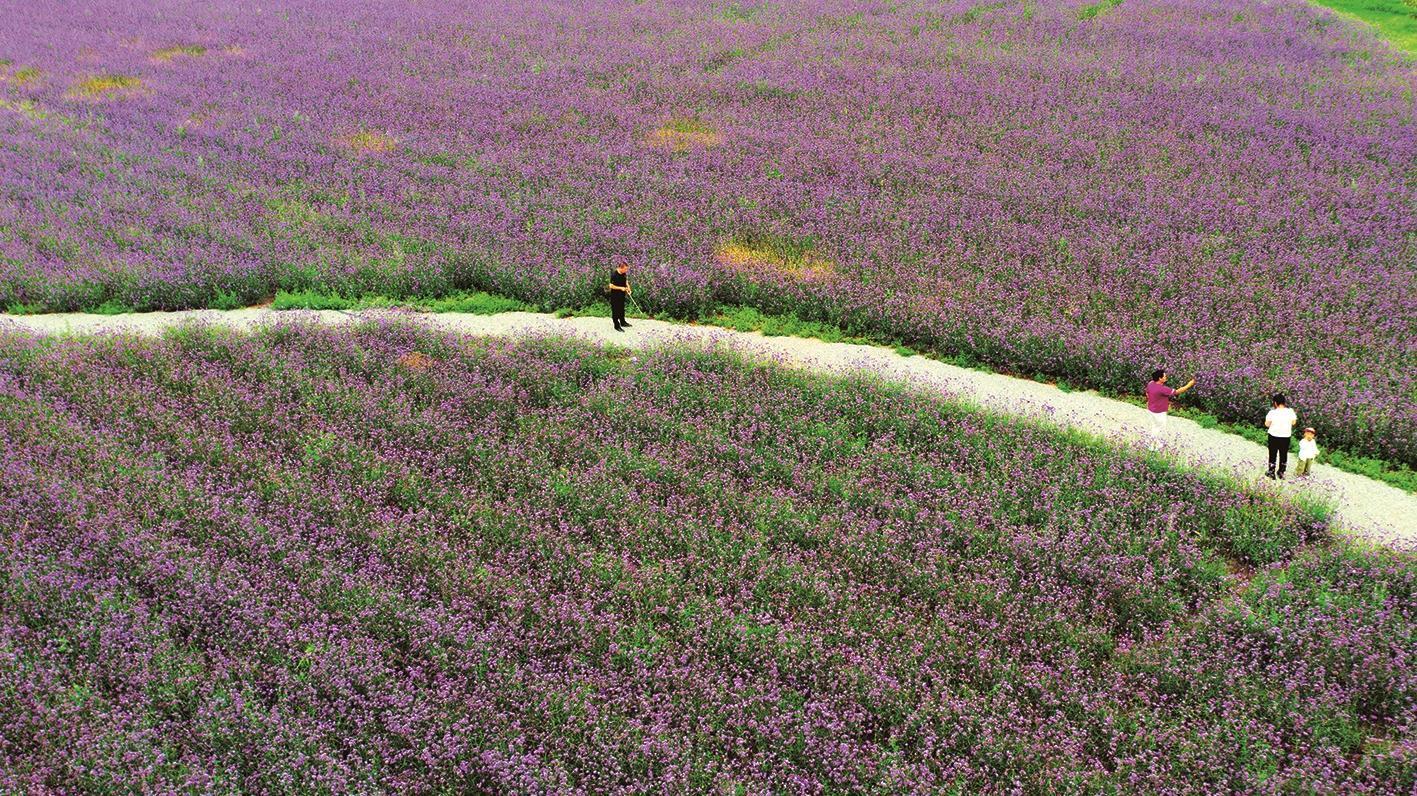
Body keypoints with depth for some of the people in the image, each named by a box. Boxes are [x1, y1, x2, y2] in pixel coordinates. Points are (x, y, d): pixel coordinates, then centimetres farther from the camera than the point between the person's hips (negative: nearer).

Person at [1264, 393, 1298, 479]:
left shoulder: (1272, 413, -18)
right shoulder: (1290, 411, -11)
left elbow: (1267, 424, -9)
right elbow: (1293, 422, 2)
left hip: (1274, 436, -2)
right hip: (1286, 437, 2)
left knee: (1273, 455, 13)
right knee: (1284, 455, 18)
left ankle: (1271, 473, 20)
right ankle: (1281, 473, 27)